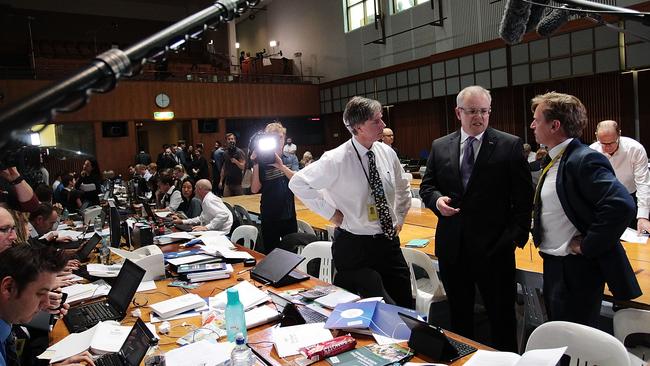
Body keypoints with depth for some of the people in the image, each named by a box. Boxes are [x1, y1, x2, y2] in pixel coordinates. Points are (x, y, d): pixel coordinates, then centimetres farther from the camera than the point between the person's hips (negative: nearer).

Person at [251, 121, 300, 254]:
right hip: (269, 217, -2)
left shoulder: (291, 159, 3)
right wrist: (255, 165, -18)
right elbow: (254, 189, -10)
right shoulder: (262, 161, -4)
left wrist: (281, 166, -28)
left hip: (289, 215, 2)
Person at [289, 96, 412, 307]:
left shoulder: (387, 153, 1)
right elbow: (298, 183, -13)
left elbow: (403, 188, 19)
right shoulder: (336, 160, -16)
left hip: (389, 241, 5)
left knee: (405, 308, 13)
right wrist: (331, 213, -12)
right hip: (355, 246, -5)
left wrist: (399, 219, 10)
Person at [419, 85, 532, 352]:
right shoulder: (440, 147, 5)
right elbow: (426, 186, 12)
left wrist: (517, 235, -12)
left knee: (502, 317, 10)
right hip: (452, 247, 3)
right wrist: (436, 199, -10)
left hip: (494, 247, -3)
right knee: (458, 315, 19)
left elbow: (523, 197, -4)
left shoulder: (510, 145, -4)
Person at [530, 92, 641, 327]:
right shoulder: (555, 160, 9)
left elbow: (621, 205, -32)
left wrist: (587, 247, -24)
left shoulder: (585, 160, -21)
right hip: (553, 264, 9)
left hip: (576, 269, -9)